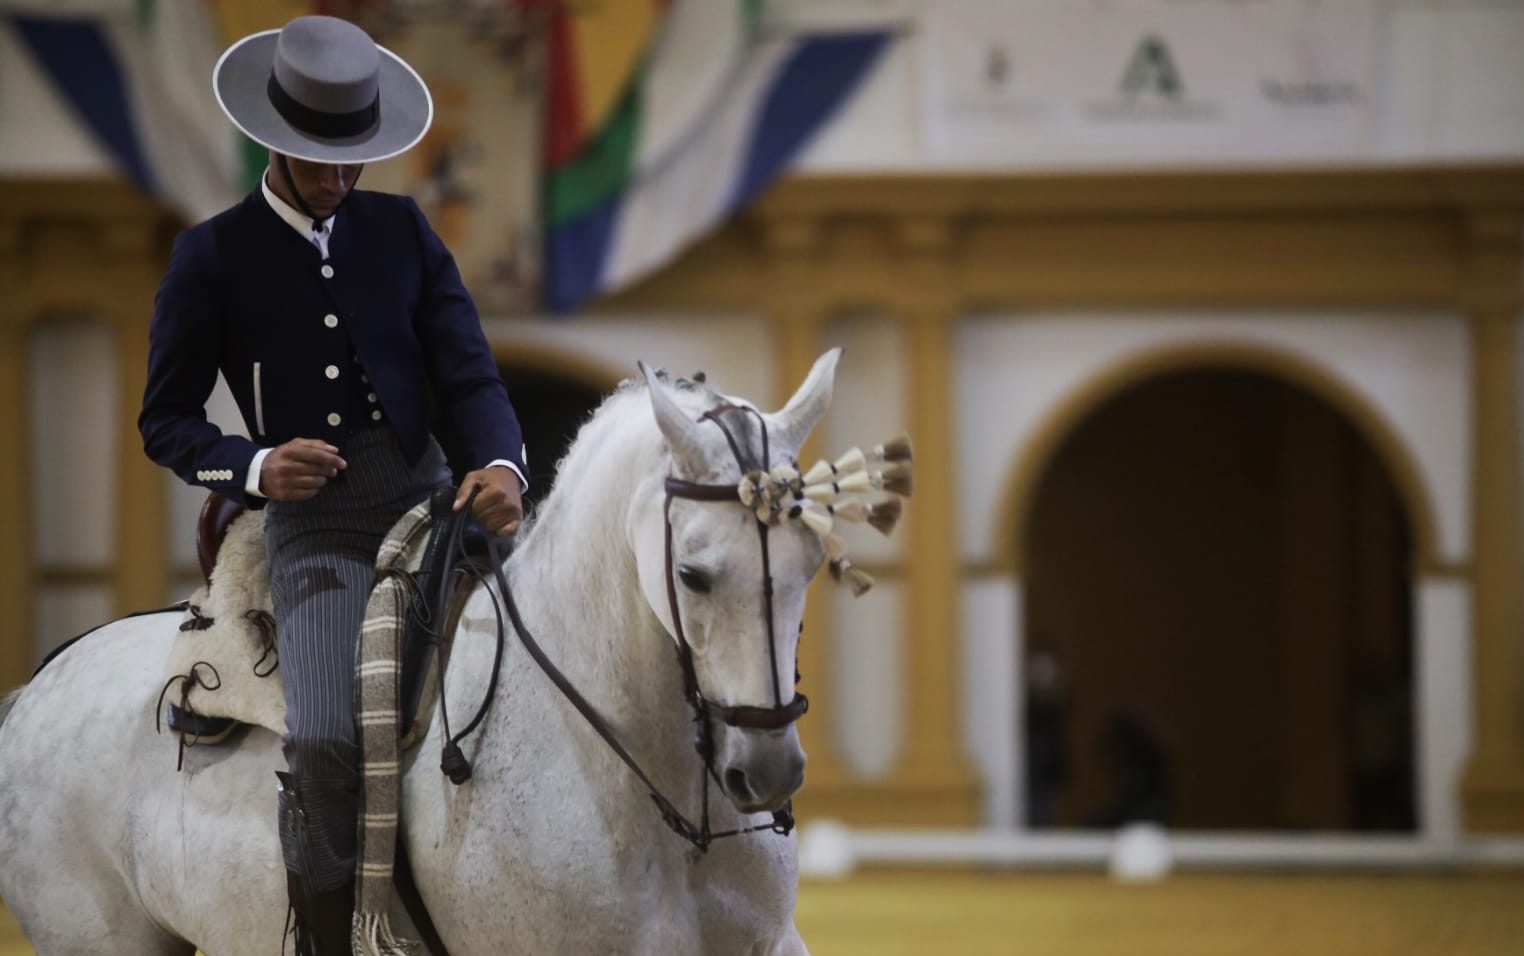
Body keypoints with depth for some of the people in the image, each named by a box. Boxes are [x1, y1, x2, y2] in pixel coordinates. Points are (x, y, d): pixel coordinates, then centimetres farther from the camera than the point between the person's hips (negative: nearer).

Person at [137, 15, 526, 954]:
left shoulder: (402, 230, 10)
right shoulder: (212, 258, 2)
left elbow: (469, 373, 6)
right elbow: (166, 420, 5)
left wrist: (500, 462, -16)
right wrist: (255, 469, -15)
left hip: (425, 498, 3)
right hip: (312, 524, -3)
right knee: (325, 740, -24)